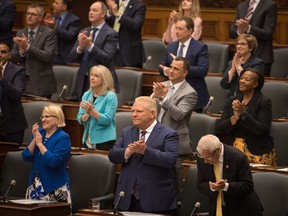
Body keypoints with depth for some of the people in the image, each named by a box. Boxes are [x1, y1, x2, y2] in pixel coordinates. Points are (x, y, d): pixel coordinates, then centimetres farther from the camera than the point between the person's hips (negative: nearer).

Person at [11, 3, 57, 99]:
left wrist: (28, 47, -21)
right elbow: (13, 58, 9)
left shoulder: (49, 33, -4)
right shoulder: (20, 33, 11)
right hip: (22, 81, 4)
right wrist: (21, 51, -13)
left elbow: (48, 56, -16)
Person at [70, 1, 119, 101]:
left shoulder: (111, 34, -7)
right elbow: (72, 57, 6)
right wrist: (81, 47, -15)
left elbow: (107, 58, -18)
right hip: (84, 82, 6)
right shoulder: (84, 32, 12)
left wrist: (90, 45, -27)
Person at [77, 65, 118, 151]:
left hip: (104, 141, -5)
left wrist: (92, 111, -25)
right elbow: (79, 119, 4)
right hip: (88, 140, 5)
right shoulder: (86, 95, 9)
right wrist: (87, 114, -17)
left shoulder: (111, 96, -8)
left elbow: (107, 120, -16)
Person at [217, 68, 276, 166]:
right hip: (233, 150, 3)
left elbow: (261, 130, -16)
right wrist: (235, 118, -16)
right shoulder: (233, 101, 8)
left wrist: (243, 113, -22)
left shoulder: (264, 102, -5)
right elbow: (220, 127, 2)